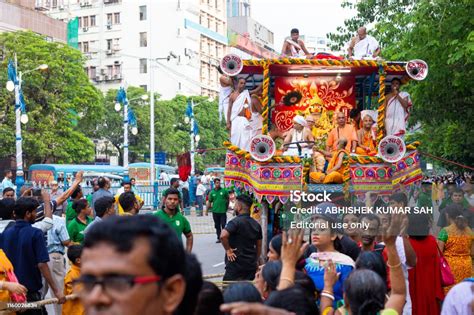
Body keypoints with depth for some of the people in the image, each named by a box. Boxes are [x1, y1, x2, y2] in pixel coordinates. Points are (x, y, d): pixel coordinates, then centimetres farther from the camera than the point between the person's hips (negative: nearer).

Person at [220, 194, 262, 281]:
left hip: (235, 264, -6)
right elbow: (259, 245, 17)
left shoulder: (236, 222, -14)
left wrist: (228, 249, -16)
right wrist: (256, 260, 25)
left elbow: (223, 236, -30)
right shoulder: (256, 224, 9)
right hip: (251, 265, 7)